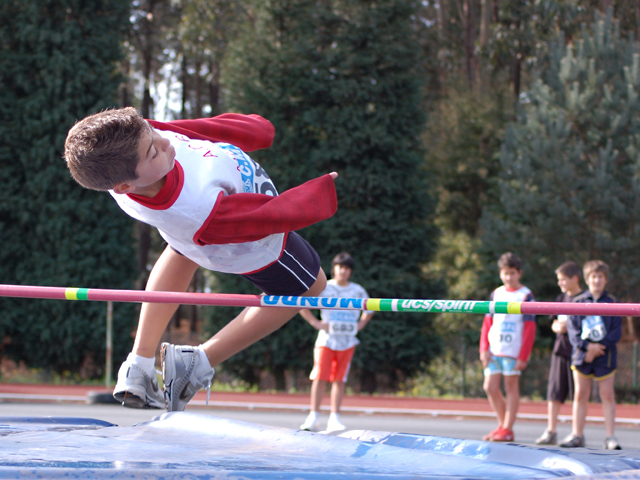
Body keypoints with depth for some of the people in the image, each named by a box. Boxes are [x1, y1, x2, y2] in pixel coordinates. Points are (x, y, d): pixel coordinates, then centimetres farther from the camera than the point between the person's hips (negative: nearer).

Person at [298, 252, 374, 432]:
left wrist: (359, 325, 9)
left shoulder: (358, 291, 7)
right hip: (326, 340, -2)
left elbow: (369, 310, 23)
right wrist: (315, 322, -4)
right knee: (320, 378, -9)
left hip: (347, 342, 2)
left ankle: (334, 418, 6)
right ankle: (313, 417, -5)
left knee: (339, 380, 3)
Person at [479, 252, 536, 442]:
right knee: (490, 388, 3)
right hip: (494, 350, 5)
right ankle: (502, 424, 18)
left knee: (511, 387, 0)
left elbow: (529, 328, -5)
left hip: (513, 352, -5)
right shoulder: (496, 294, 13)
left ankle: (507, 429, 5)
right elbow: (487, 322, 13)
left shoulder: (526, 296, -2)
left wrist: (523, 356, -10)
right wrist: (484, 348, 3)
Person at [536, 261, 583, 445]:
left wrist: (568, 326, -14)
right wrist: (558, 326, -6)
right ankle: (551, 431, 5)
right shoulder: (561, 299, 14)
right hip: (560, 349, 6)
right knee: (554, 391, 2)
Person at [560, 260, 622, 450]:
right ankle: (577, 435, 11)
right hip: (582, 355, 1)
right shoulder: (578, 302, 7)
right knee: (581, 395, 5)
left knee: (607, 395, -2)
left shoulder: (612, 303, 4)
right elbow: (572, 328, 0)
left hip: (605, 356, -1)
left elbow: (616, 331, 0)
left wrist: (599, 347, -12)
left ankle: (610, 437, 0)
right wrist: (587, 346, -14)